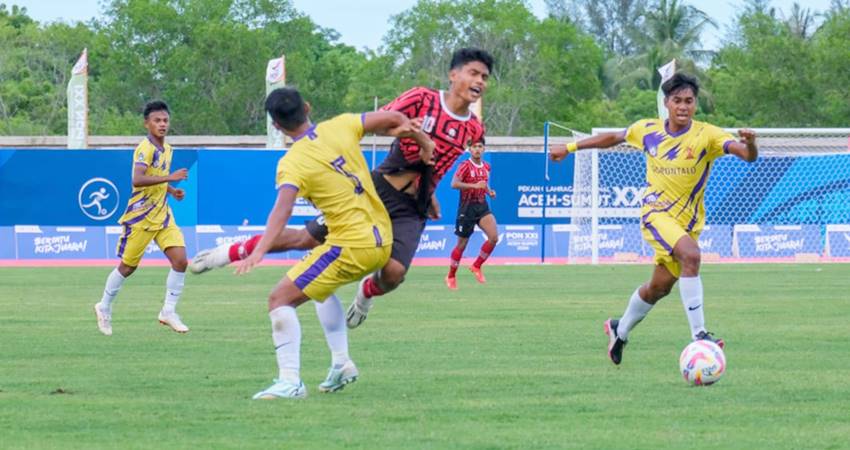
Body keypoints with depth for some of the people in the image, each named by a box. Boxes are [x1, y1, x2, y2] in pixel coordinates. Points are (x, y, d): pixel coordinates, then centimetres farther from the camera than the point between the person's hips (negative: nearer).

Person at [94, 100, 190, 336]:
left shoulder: (167, 149, 9)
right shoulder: (146, 149, -18)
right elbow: (137, 180, -33)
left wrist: (171, 190, 7)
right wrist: (169, 177, -38)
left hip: (162, 215, 7)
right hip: (140, 217, -7)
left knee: (180, 260, -9)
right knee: (127, 267, 6)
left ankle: (169, 311, 1)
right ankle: (104, 307, 27)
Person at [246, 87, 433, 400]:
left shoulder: (292, 163, -13)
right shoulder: (340, 127, 3)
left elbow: (283, 208, -29)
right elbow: (393, 119, 11)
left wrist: (259, 251, -38)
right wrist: (424, 142, 28)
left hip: (352, 245, -8)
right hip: (382, 241, 8)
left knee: (280, 298, -4)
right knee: (321, 286, 33)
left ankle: (290, 381, -14)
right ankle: (341, 362, 26)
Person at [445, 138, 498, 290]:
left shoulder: (486, 167, 10)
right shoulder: (465, 166, -10)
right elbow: (454, 184, -23)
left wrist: (489, 191, 5)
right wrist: (474, 186, -29)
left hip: (482, 207, 5)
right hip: (467, 207, -5)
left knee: (494, 237, -15)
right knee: (462, 243, 3)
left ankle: (476, 266, 4)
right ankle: (451, 276, 20)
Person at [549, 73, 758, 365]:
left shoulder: (707, 136, -11)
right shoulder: (648, 130, -3)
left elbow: (748, 156, -24)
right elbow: (614, 138, 16)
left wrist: (749, 144, -47)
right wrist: (571, 148, 22)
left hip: (687, 221, 2)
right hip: (655, 213, -2)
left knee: (660, 286, 15)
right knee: (690, 255, -30)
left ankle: (620, 330, 43)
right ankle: (698, 334, -33)